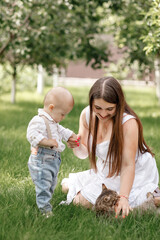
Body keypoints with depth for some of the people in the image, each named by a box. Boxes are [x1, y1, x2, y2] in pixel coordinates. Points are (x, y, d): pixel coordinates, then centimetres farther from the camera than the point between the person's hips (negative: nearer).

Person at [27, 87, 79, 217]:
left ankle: (46, 202, 31)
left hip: (53, 161, 10)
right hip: (41, 161, -10)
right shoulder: (38, 121, -21)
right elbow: (32, 135, -31)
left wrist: (71, 136, 20)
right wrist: (46, 141, -36)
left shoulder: (53, 122, 14)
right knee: (43, 184, -11)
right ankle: (45, 208, -7)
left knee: (52, 183, 19)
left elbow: (61, 131, 31)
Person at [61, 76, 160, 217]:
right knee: (67, 187, 8)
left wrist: (123, 197, -41)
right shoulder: (87, 115, -12)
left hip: (135, 174, -7)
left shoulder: (128, 123, -29)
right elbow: (84, 154, -6)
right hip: (105, 171, 7)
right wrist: (77, 146, -30)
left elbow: (128, 165, -31)